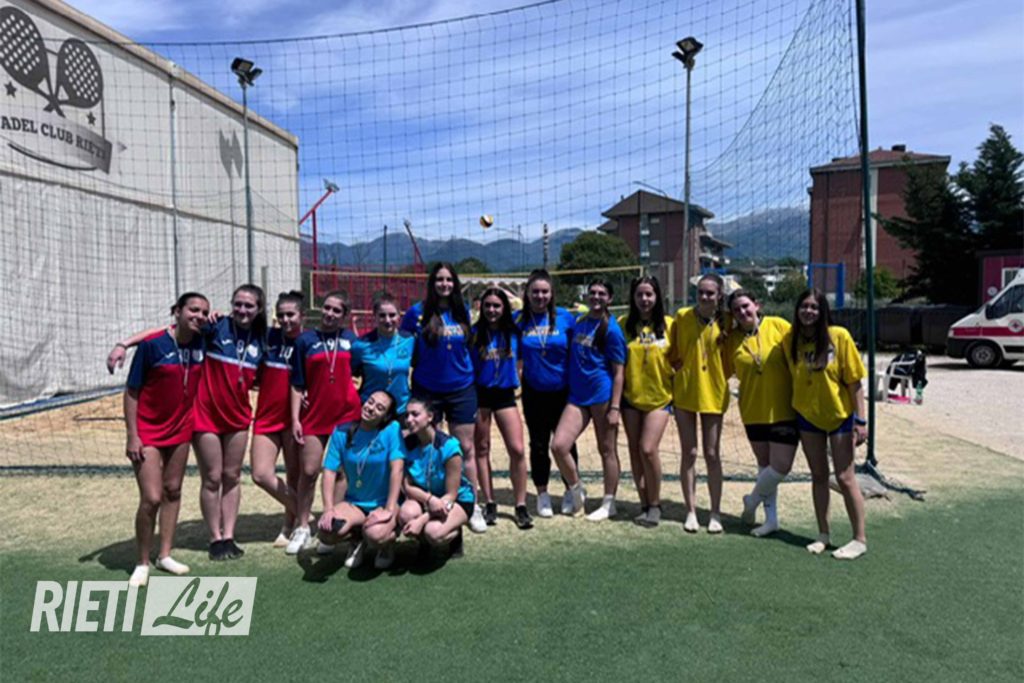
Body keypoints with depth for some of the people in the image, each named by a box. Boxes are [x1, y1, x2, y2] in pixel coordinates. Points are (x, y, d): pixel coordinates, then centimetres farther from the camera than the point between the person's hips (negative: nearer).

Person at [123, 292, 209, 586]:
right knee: (151, 498, -8)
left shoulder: (201, 342, -4)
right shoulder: (152, 344, -16)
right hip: (148, 432, -5)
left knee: (173, 491, 13)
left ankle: (165, 555, 26)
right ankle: (142, 564, 10)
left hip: (181, 428, 5)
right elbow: (131, 392, -12)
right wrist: (132, 436, -14)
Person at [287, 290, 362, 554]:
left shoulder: (351, 339, 6)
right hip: (314, 415, 0)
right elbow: (297, 384, 4)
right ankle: (302, 528, 16)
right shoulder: (306, 340, 5)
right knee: (308, 471, 2)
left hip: (347, 414, 0)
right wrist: (295, 418, -2)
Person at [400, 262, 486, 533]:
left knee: (466, 448, 4)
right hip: (427, 390, -1)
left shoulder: (463, 312, 3)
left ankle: (473, 506, 13)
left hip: (461, 389, 2)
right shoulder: (417, 312, -4)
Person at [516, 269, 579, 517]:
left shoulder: (565, 317, -4)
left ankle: (570, 492, 25)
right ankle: (542, 494, 25)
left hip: (563, 391, -1)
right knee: (538, 444, 10)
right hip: (534, 392, 1)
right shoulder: (519, 319, -2)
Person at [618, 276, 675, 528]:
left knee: (648, 449, -12)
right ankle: (645, 504, 21)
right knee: (635, 451, 7)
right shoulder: (624, 324, 0)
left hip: (660, 397, -2)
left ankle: (655, 504, 7)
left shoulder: (669, 324, -2)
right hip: (631, 397, 2)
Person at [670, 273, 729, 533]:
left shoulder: (725, 322, -3)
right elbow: (673, 353, 5)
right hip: (685, 392, 0)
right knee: (689, 453, 5)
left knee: (711, 454, 6)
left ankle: (715, 513, 18)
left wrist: (720, 377, -4)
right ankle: (691, 511, 15)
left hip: (713, 394, 0)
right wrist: (683, 370, -5)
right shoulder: (682, 316, -4)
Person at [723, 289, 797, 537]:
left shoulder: (778, 326, -7)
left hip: (784, 409, -3)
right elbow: (722, 371, 7)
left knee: (781, 466, -5)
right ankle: (771, 519, 27)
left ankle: (753, 499, 23)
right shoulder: (731, 339, 0)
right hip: (754, 411, 3)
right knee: (765, 464, 14)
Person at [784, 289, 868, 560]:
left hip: (840, 415, -3)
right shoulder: (790, 340, -5)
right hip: (807, 415, 3)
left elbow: (855, 381, -12)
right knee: (818, 476, 13)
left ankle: (860, 539, 13)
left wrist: (860, 420, -13)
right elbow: (792, 376, 3)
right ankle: (823, 534, 24)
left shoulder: (839, 336, -14)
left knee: (845, 477, 0)